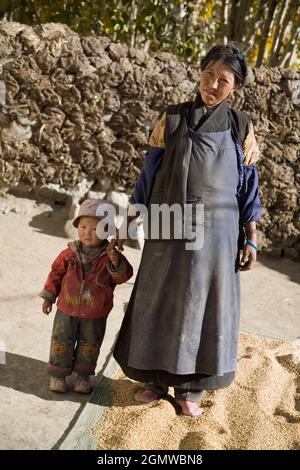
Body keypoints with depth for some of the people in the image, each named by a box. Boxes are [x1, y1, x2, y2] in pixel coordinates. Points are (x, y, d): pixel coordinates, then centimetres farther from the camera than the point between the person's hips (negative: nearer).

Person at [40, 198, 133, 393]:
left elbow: (124, 275, -20)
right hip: (67, 309, 1)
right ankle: (58, 374, 25)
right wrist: (49, 296, 6)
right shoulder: (70, 253, -7)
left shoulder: (110, 255, -12)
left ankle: (83, 376, 32)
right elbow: (57, 273, 5)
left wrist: (117, 263, -40)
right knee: (62, 342, 9)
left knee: (89, 345, 14)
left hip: (95, 314, 0)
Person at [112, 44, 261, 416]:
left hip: (216, 231, 0)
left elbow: (247, 186, 5)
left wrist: (250, 239, 0)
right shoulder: (172, 119, 2)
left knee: (203, 305, 7)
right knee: (160, 304, 9)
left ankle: (188, 389, 23)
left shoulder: (241, 127, 2)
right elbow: (149, 176, 3)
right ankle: (155, 380, 28)